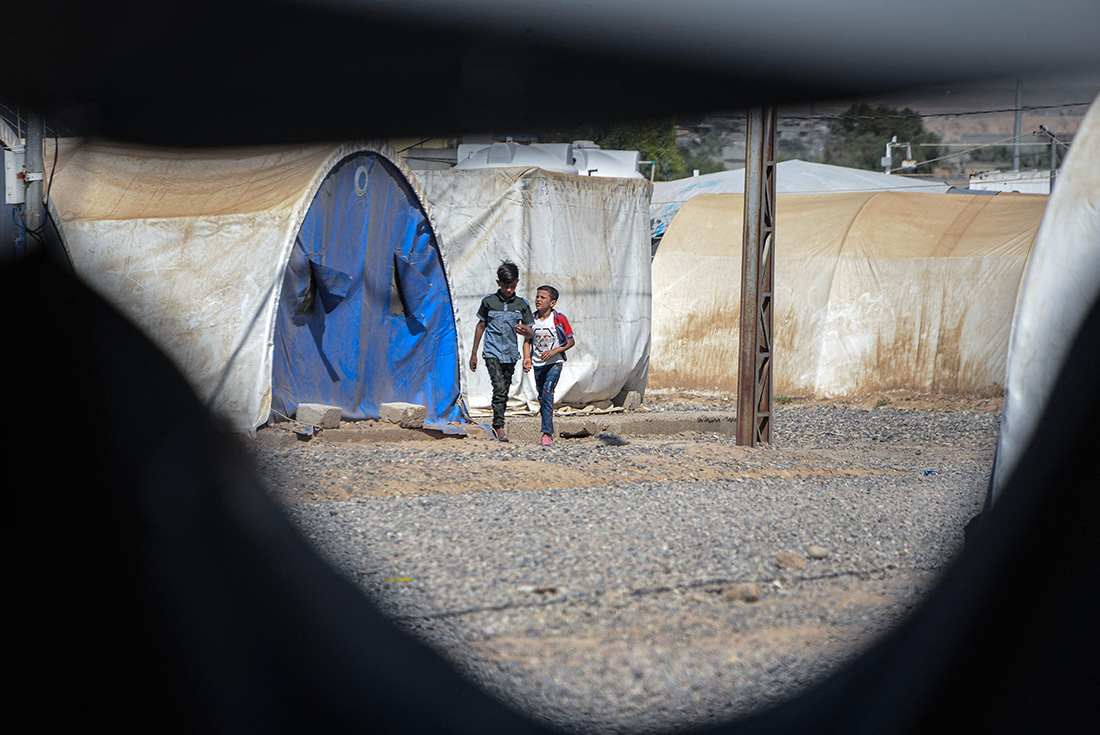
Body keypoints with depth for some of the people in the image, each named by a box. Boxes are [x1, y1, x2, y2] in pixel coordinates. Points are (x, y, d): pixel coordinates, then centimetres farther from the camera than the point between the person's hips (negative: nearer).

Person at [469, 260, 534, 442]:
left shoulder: (522, 304, 5)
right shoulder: (489, 301, 1)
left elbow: (529, 333, 12)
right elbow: (481, 326, 12)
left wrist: (525, 331, -14)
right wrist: (474, 354, 15)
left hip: (511, 355, 3)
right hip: (492, 352, -3)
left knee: (504, 392, 8)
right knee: (499, 388, -19)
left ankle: (496, 427, 21)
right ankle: (499, 428, -20)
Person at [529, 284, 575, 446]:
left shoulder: (559, 319, -9)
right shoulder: (532, 319, 3)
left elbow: (571, 342, -3)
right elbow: (528, 340, 15)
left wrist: (555, 351, -17)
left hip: (554, 363, -5)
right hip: (538, 364, 5)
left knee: (547, 392, -21)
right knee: (541, 397, 10)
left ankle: (547, 434, -24)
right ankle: (549, 432, 26)